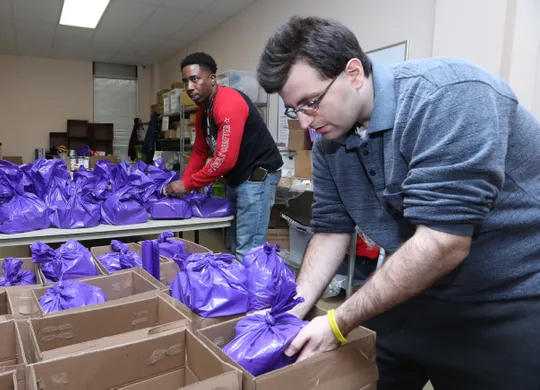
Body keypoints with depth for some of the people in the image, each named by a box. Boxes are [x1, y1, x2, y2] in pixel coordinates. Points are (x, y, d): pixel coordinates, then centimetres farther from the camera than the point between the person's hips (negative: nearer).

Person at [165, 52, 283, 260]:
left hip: (257, 176, -10)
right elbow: (200, 152, 15)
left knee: (247, 250, -9)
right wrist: (182, 183, 2)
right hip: (236, 178, 10)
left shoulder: (229, 103, -22)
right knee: (235, 246, 16)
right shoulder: (203, 110, 10)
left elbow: (226, 159, -28)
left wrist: (188, 185, -19)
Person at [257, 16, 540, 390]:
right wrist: (292, 312, -8)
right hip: (419, 294, 6)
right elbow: (331, 230, 1)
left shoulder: (447, 95, -27)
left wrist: (339, 323, -24)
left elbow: (443, 242, -32)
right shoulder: (328, 142, -4)